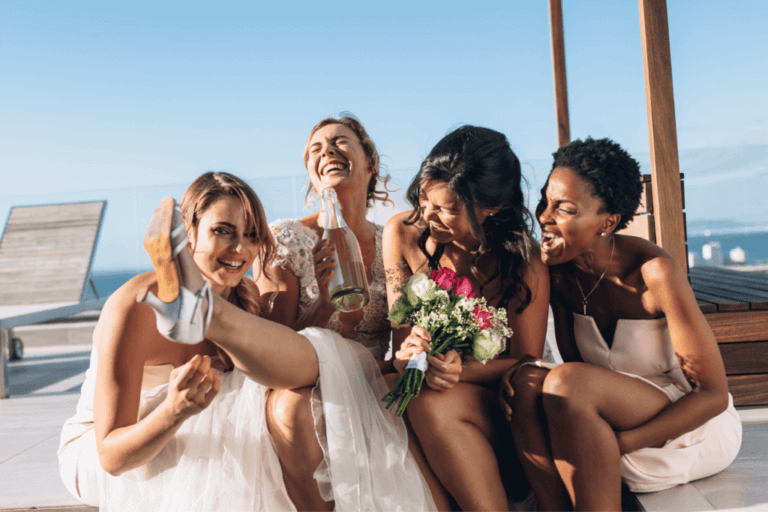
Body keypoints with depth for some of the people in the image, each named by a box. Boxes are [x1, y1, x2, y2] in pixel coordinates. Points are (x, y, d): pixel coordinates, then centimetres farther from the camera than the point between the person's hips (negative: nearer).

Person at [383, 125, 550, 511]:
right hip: (429, 387, 3)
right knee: (425, 403, -33)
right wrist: (411, 354, -28)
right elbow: (402, 332, -3)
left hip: (492, 393, -3)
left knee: (432, 405, -34)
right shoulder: (403, 233, -8)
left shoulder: (523, 262, -16)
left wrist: (464, 371, -28)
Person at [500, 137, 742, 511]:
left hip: (696, 427, -5)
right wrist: (518, 374, -22)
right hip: (617, 418, 5)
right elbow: (574, 365, 1)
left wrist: (621, 442, -29)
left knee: (565, 383, -32)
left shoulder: (655, 273, -23)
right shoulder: (559, 273, -6)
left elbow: (714, 395, -18)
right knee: (527, 381, -25)